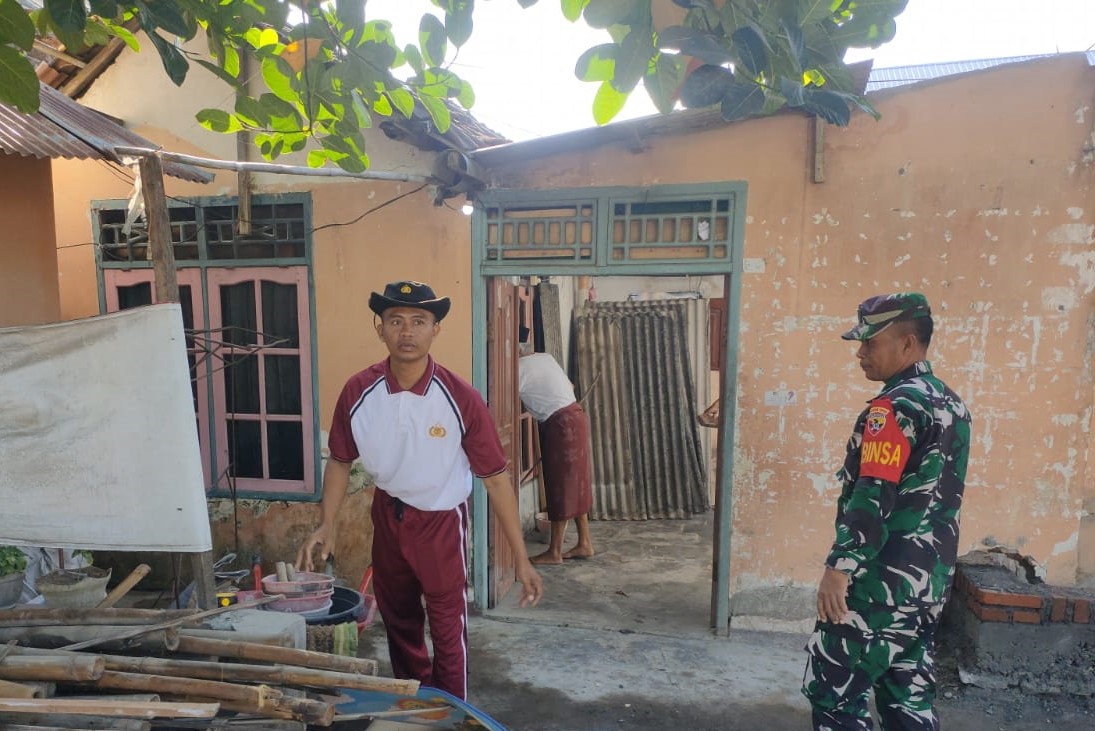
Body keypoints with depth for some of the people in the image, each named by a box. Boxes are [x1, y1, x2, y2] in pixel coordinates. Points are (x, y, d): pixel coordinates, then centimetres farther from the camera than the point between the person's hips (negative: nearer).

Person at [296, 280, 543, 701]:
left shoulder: (460, 398, -25)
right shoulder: (358, 392, -16)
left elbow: (494, 476, -20)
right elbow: (340, 460, 0)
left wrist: (521, 559, -19)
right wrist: (327, 525, -12)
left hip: (441, 520, -4)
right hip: (387, 515, 4)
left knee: (447, 626, 10)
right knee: (397, 618, 24)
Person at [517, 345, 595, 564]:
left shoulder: (519, 368, -12)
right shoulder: (545, 357, 12)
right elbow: (569, 385, 20)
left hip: (562, 425, -9)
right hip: (574, 417, 9)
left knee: (561, 487, -2)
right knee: (574, 485, 13)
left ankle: (554, 552, 7)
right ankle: (584, 543, 21)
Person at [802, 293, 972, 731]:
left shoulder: (896, 405, -17)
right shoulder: (951, 404, 11)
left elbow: (873, 496, -24)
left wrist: (839, 567, -21)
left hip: (883, 582, -9)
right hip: (930, 580, 9)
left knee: (833, 691, 2)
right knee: (908, 693, 18)